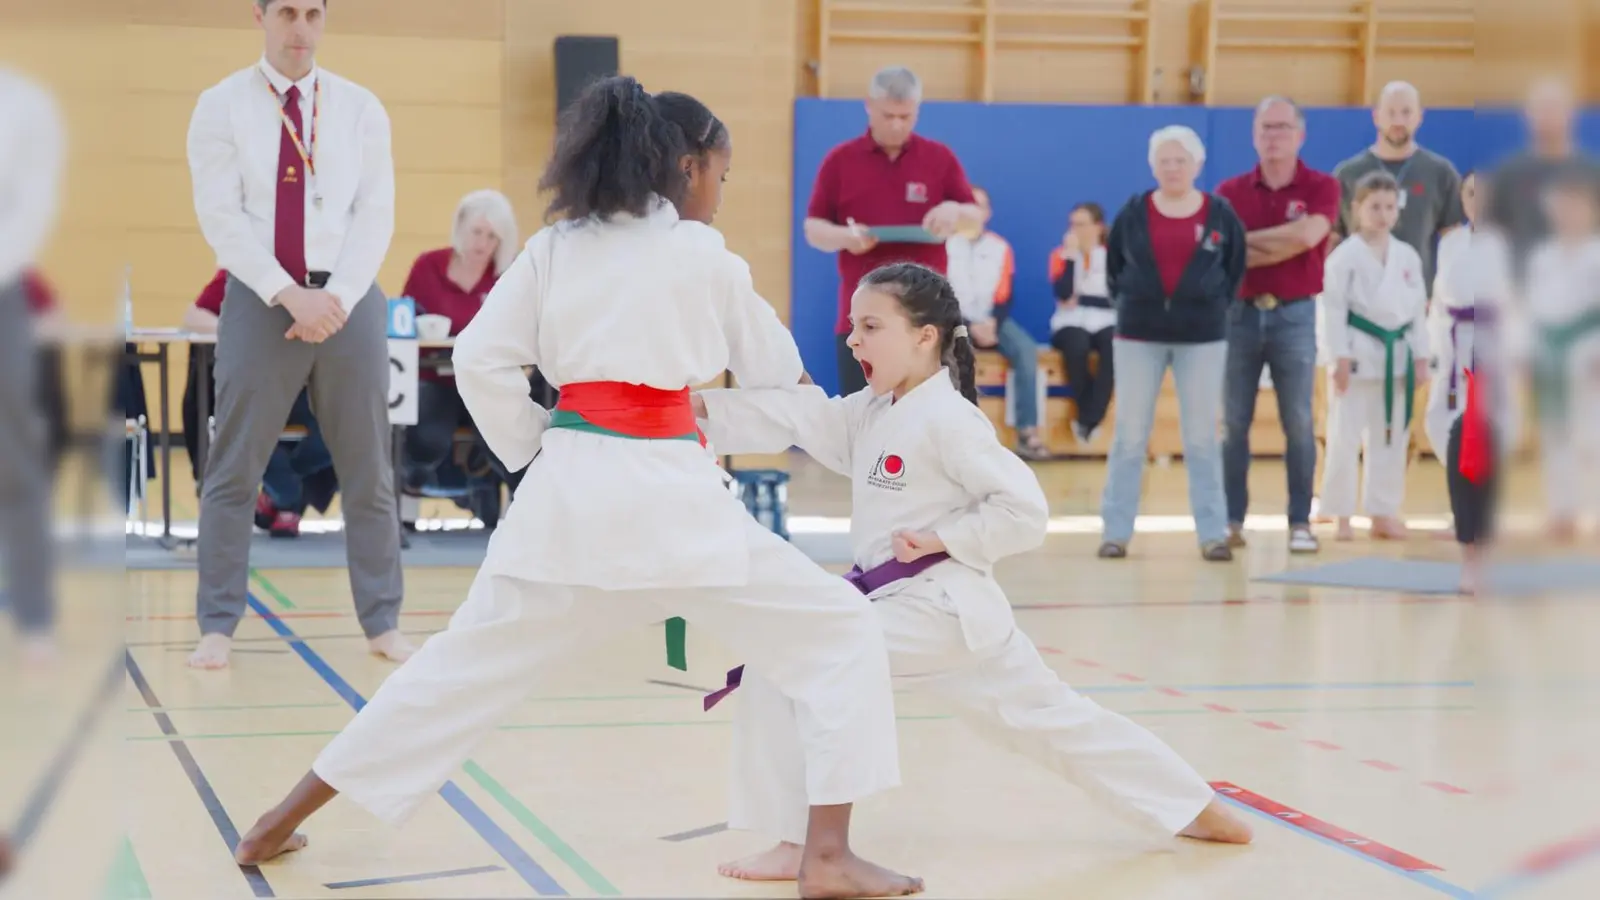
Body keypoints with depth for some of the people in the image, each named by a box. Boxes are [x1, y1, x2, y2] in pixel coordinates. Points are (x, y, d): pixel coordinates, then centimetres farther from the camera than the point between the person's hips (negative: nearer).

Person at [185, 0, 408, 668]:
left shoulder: (361, 108, 6)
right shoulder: (221, 107, 0)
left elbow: (375, 214, 0)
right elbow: (221, 217, -7)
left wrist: (337, 299, -13)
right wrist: (291, 296, -16)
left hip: (348, 300, 2)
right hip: (259, 301, -2)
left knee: (367, 471, 7)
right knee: (234, 471, 1)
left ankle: (382, 623, 16)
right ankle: (218, 626, 11)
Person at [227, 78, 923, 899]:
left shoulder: (554, 248, 10)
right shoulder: (702, 254, 1)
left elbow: (481, 361, 4)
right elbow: (772, 368, 15)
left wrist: (534, 451, 14)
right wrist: (793, 375, 38)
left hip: (569, 487, 5)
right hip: (666, 495, -5)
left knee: (466, 664, 18)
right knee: (837, 634, 7)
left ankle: (279, 825, 24)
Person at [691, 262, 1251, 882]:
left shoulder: (948, 420, -15)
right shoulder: (870, 413, 12)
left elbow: (1024, 511, -17)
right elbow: (797, 420, 1)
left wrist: (940, 539, -18)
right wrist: (705, 406, -10)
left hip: (938, 607, -9)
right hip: (924, 606, 9)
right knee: (1050, 717, 17)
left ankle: (792, 842, -9)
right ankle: (1197, 809, 27)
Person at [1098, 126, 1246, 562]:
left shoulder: (1220, 214, 0)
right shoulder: (1133, 212, 1)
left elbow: (1235, 268, 9)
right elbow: (1114, 265, 10)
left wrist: (1213, 305, 3)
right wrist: (1131, 300, 4)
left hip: (1202, 338, 0)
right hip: (1139, 335, 0)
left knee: (1202, 438, 4)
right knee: (1129, 436, 3)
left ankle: (1212, 533, 8)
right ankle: (1116, 531, 9)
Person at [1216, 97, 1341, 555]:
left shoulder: (1321, 187, 0)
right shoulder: (1230, 191, 5)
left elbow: (1307, 234, -19)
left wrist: (1245, 242, -11)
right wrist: (1285, 246, -14)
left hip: (1294, 315, -2)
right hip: (1239, 312, 2)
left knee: (1299, 424, 1)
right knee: (1233, 422, 3)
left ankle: (1300, 523, 7)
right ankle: (1231, 520, 10)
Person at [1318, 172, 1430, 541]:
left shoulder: (1408, 256, 8)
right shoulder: (1344, 255, -7)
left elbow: (1418, 310, 11)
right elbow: (1334, 309, -10)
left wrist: (1420, 356, 7)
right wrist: (1340, 357, -15)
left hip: (1396, 354, 5)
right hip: (1358, 353, -5)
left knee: (1391, 436, 11)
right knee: (1345, 436, -4)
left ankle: (1383, 513, 20)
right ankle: (1341, 515, 5)